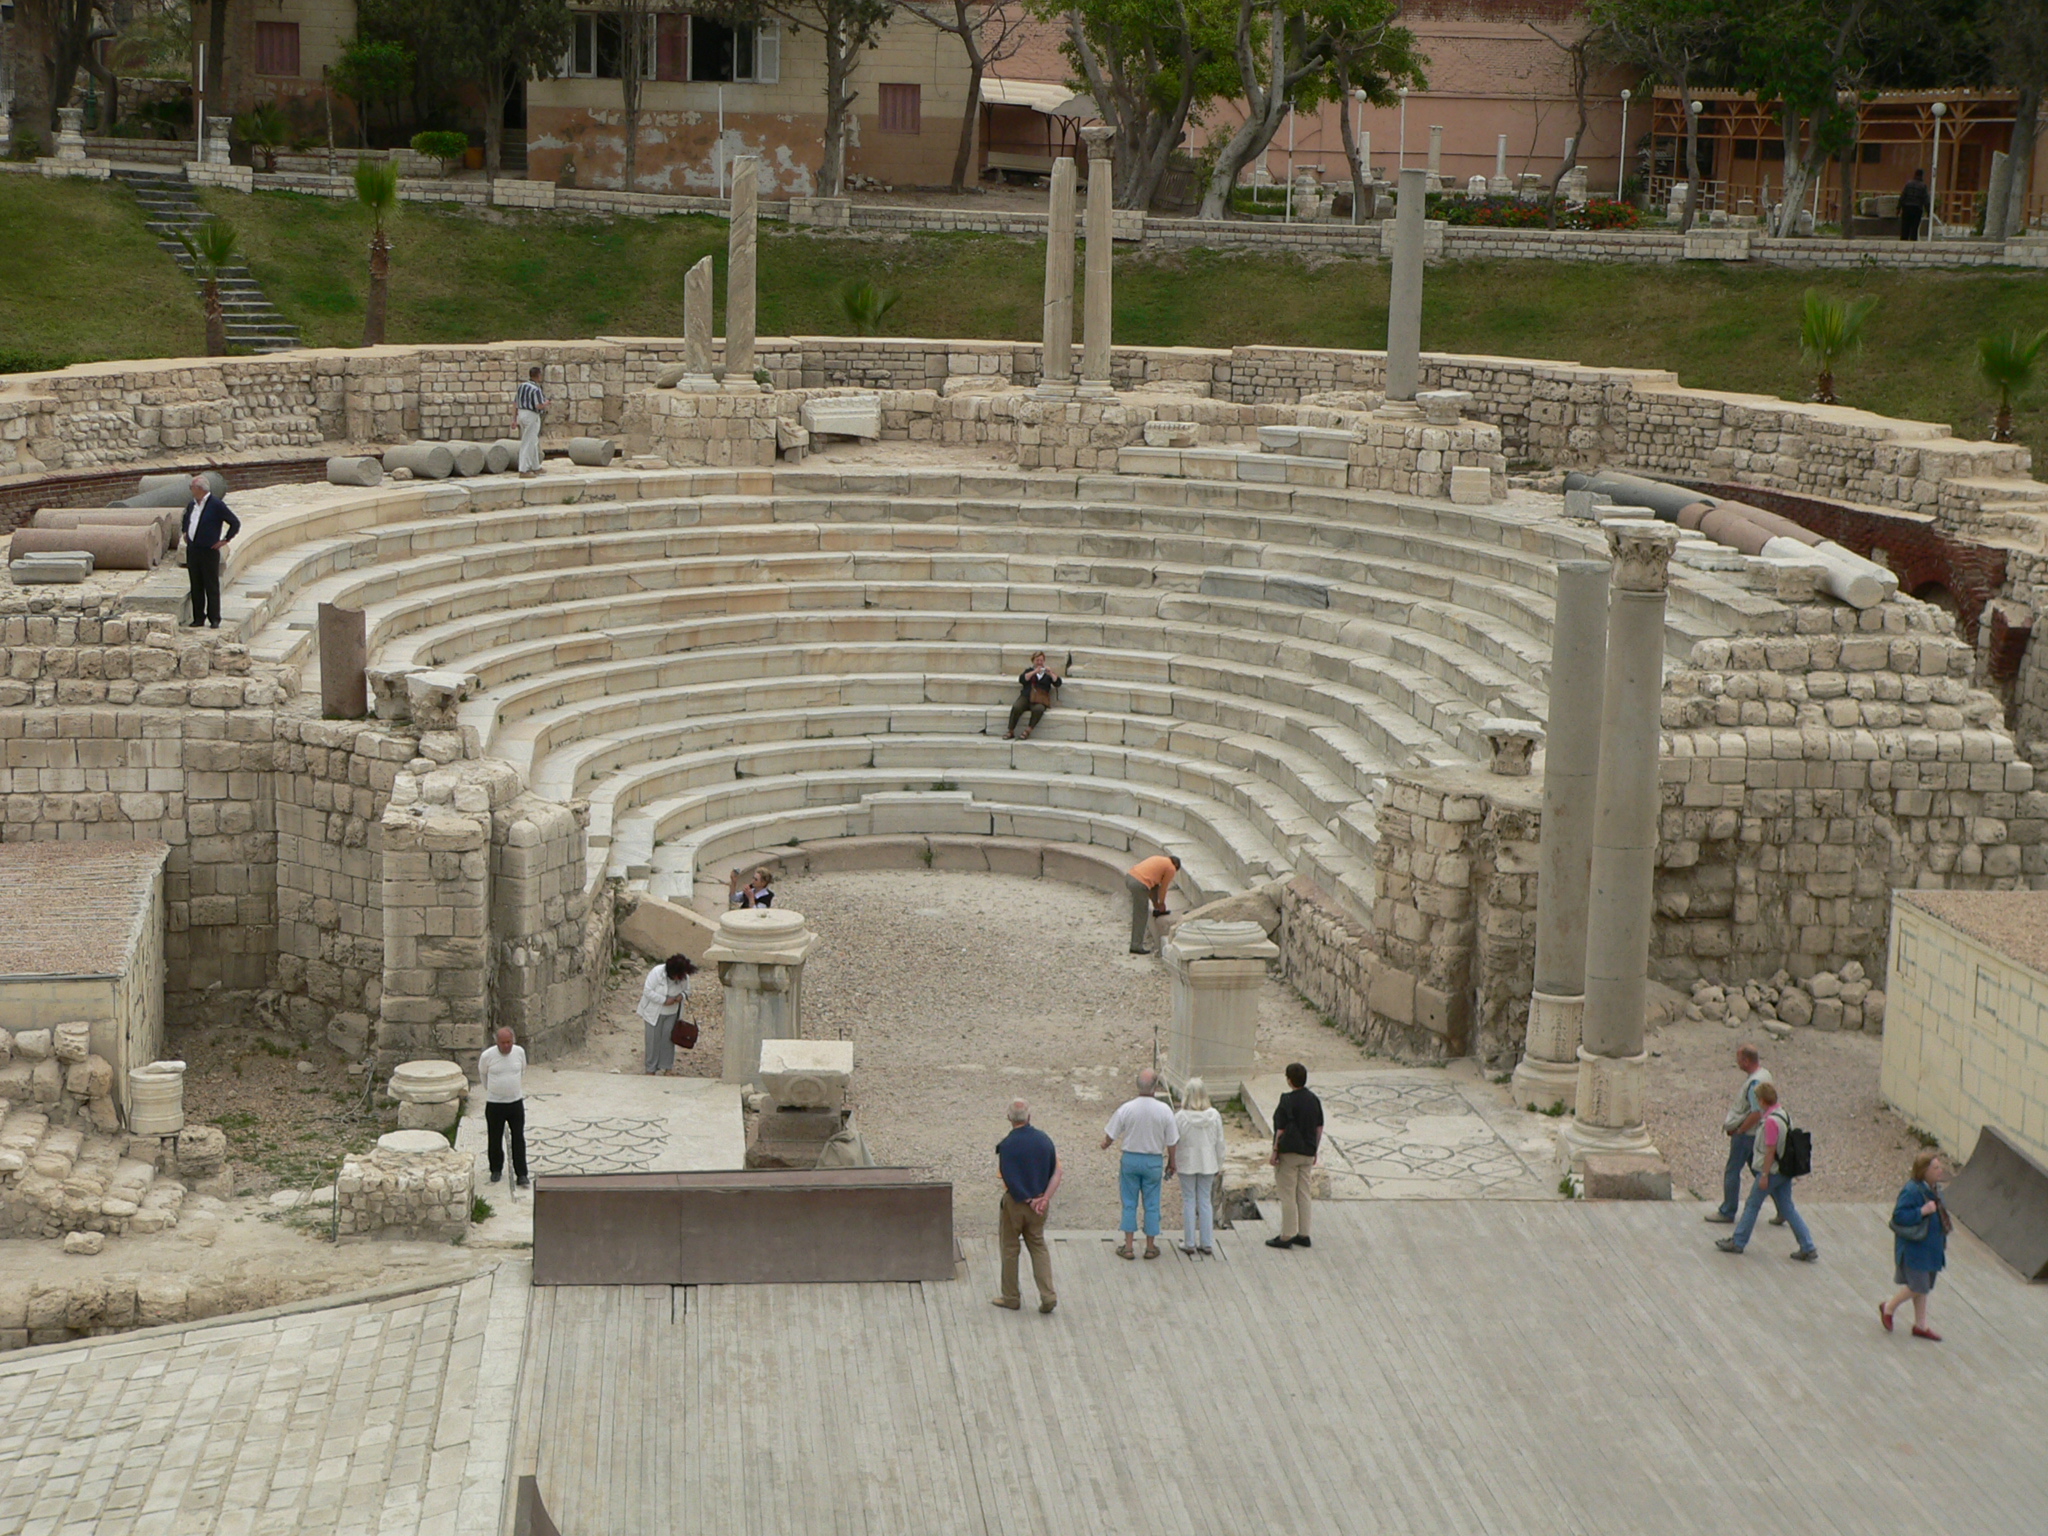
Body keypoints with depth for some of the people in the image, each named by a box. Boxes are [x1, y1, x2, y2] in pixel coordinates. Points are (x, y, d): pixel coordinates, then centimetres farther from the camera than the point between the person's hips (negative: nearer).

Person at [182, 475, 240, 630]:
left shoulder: (216, 505, -12)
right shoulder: (193, 504, 10)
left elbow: (235, 523, -10)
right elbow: (186, 516, 34)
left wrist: (225, 540, -8)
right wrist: (185, 533, 22)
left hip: (209, 552, -7)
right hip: (192, 551, 7)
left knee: (211, 587, -1)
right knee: (196, 586, 9)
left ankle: (214, 619, 4)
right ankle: (198, 618, 14)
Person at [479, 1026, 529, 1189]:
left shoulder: (520, 1052, -4)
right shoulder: (487, 1056, -12)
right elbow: (482, 1075, 8)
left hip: (516, 1102, 1)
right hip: (494, 1104, -1)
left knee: (518, 1139, 2)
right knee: (495, 1139, 10)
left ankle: (521, 1174, 6)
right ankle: (496, 1170, 29)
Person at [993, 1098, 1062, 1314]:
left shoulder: (1006, 1145, -16)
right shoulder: (1044, 1140, -1)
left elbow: (1008, 1179, -19)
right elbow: (1056, 1174, -2)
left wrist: (1027, 1200, -10)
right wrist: (1044, 1199, -7)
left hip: (1015, 1203, -4)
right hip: (1039, 1202, 4)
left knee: (1010, 1248, 10)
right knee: (1039, 1248, 13)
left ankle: (1011, 1297, 18)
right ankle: (1048, 1296, 3)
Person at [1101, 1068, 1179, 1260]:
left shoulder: (1126, 1108, -13)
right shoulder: (1164, 1111, -13)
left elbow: (1110, 1135, -1)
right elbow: (1171, 1141, -5)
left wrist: (1105, 1144, 22)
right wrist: (1171, 1163, 12)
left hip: (1130, 1159, 0)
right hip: (1153, 1161, 0)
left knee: (1129, 1204, 10)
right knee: (1151, 1205, 10)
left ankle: (1128, 1247, 12)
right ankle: (1150, 1247, 17)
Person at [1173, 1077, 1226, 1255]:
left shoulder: (1180, 1117, -15)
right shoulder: (1214, 1116, -8)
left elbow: (1174, 1143, -8)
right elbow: (1219, 1142, 0)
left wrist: (1173, 1164, 6)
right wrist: (1219, 1166, 11)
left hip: (1187, 1164, -2)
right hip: (1208, 1164, 2)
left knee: (1189, 1202, 7)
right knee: (1206, 1201, 11)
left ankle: (1189, 1243, 11)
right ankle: (1207, 1243, 14)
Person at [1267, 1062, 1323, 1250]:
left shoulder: (1287, 1101, -16)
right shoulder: (1314, 1100, 4)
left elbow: (1281, 1129, -16)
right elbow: (1319, 1127, 10)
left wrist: (1275, 1151, -8)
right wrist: (1315, 1150, 18)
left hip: (1289, 1152, -6)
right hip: (1307, 1153, 6)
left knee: (1287, 1195, 0)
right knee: (1303, 1194, 13)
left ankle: (1286, 1236, 2)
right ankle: (1303, 1235, 16)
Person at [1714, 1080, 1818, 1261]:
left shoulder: (1771, 1121, -23)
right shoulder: (1785, 1113, 5)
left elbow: (1770, 1150, -22)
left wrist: (1764, 1175, -16)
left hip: (1772, 1170, -8)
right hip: (1785, 1169, 8)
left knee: (1752, 1205, 7)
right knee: (1787, 1208, 11)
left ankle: (1738, 1242, 18)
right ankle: (1808, 1248, 8)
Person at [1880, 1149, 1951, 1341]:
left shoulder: (1934, 1189, 7)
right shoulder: (1912, 1191, -22)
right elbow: (1899, 1216, -24)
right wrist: (1922, 1211, -31)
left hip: (1930, 1247, 9)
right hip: (1913, 1248, -9)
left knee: (1923, 1288, 14)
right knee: (1917, 1287, -5)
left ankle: (1920, 1325, 23)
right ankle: (1888, 1308, 18)